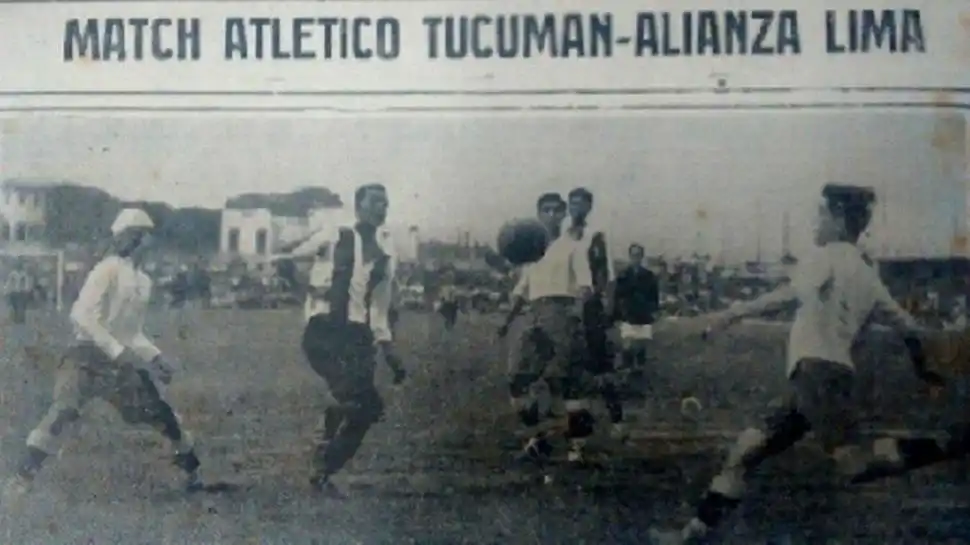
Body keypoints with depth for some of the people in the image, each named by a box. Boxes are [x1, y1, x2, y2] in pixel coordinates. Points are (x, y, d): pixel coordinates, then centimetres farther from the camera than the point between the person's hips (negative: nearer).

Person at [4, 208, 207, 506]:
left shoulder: (143, 281, 13)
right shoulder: (108, 269, -10)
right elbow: (81, 315, -19)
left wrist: (156, 357, 7)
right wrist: (117, 350, -23)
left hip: (123, 358, 7)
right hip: (91, 354, -7)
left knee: (161, 413, 8)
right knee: (62, 412, -24)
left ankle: (194, 472, 23)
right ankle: (22, 478, -18)